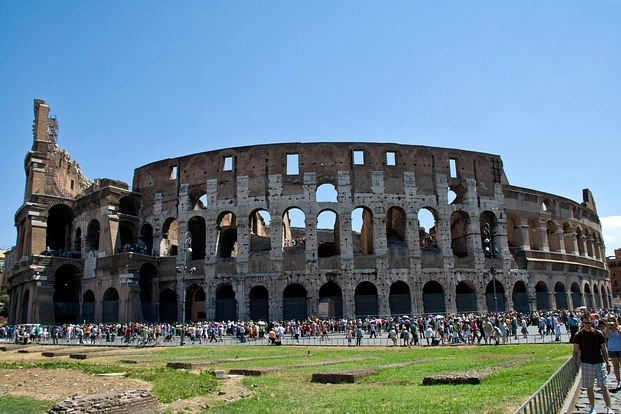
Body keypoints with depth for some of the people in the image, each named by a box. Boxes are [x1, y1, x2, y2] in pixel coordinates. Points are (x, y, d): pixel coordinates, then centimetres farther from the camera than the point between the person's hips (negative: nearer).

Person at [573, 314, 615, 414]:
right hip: (586, 364, 0)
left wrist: (607, 363, 6)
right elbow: (576, 351, 2)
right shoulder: (579, 335, -2)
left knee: (604, 386, -4)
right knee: (589, 387, 7)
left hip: (600, 363, 0)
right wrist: (575, 364, -3)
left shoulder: (599, 333, 1)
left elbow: (604, 349, 8)